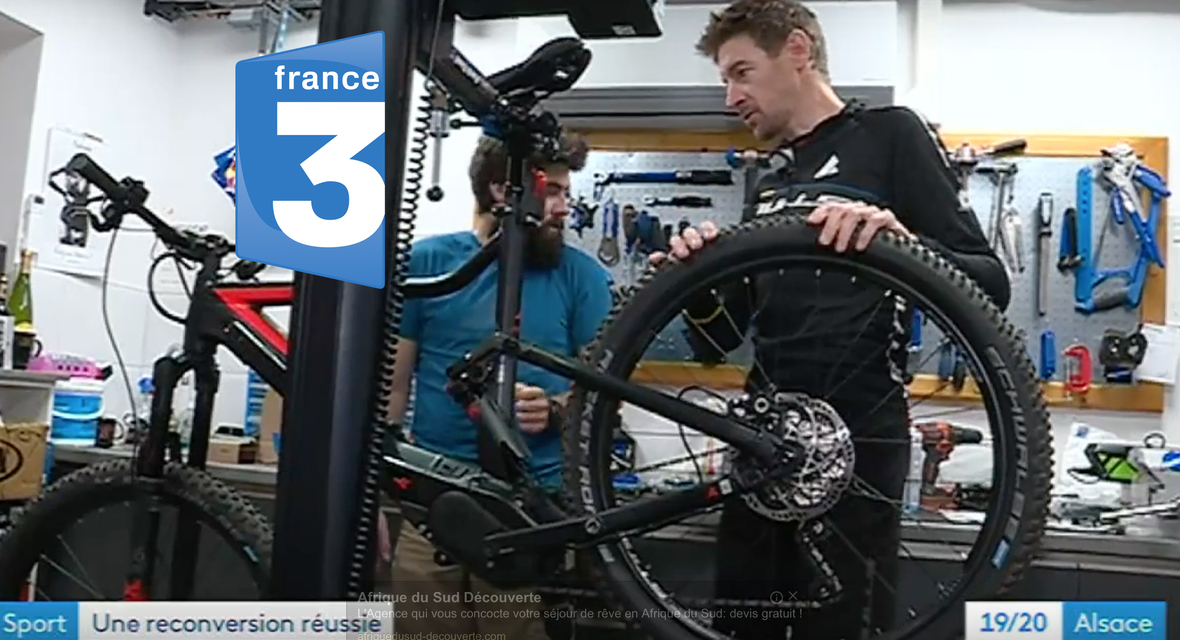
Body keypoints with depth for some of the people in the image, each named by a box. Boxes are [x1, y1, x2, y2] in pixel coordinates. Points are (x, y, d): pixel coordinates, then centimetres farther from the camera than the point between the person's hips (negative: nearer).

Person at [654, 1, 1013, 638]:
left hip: (857, 442, -6)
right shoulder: (770, 185, 18)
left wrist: (899, 238, -26)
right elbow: (725, 336, 15)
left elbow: (990, 287, -8)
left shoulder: (890, 134, 0)